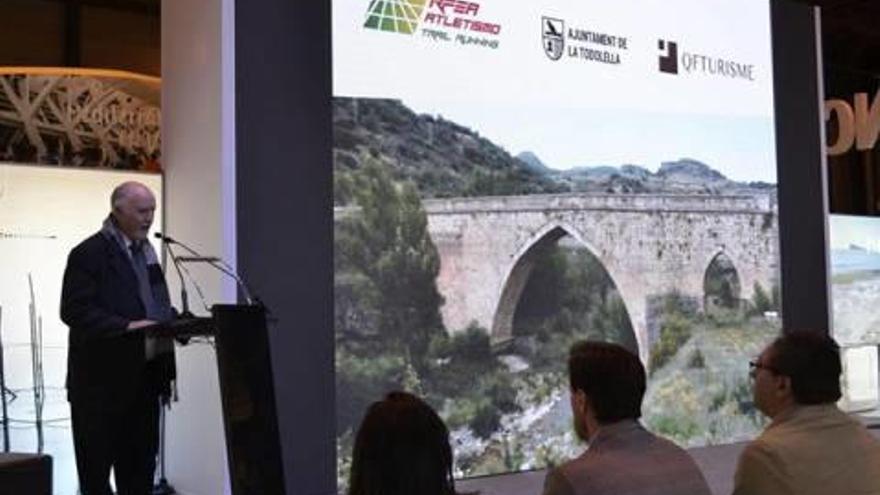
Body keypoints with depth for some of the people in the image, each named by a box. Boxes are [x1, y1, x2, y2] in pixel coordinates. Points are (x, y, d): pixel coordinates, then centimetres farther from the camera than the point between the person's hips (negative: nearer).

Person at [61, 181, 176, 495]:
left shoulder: (145, 251, 15)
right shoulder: (89, 254, -9)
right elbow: (74, 311, -17)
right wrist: (126, 327, -25)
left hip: (143, 377, 7)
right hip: (102, 379, -7)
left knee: (140, 468, 12)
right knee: (96, 466, 3)